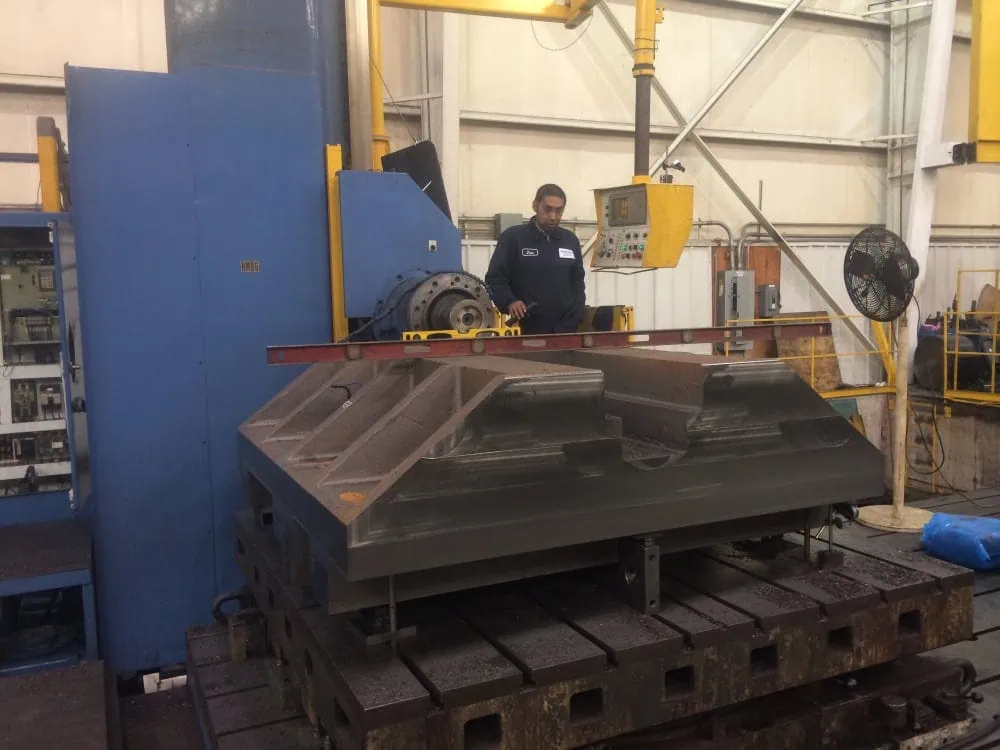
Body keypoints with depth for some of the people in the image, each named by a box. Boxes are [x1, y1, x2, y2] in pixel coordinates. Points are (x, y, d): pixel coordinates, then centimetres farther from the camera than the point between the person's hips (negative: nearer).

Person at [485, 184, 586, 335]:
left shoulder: (570, 240, 14)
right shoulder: (513, 237, -1)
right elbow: (494, 278, -2)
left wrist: (578, 313, 4)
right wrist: (509, 301, -20)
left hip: (567, 329, 4)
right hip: (527, 330, -4)